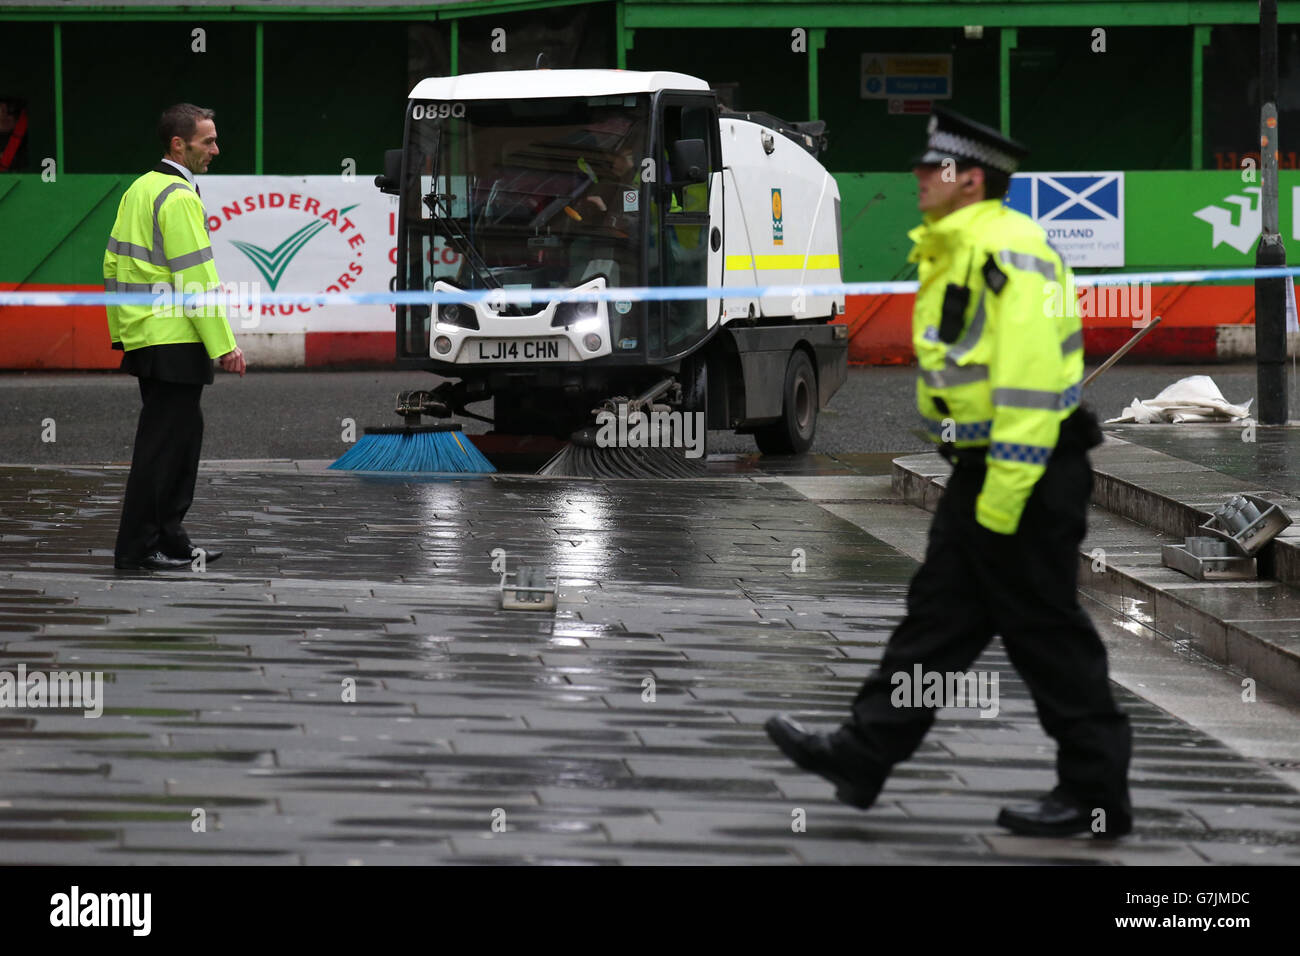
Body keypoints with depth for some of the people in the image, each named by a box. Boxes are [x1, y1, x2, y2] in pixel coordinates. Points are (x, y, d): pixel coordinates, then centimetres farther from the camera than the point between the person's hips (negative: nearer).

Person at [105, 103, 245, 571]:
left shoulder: (139, 189, 13)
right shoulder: (180, 198, -16)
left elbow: (115, 263, 18)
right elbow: (197, 278, -19)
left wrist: (121, 329, 23)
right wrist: (224, 346, -16)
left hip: (142, 337, 10)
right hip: (175, 342, -10)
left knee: (183, 434, 16)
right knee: (163, 442, -4)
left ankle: (169, 538, 21)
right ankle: (137, 548, -2)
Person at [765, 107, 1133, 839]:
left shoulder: (1009, 253, -19)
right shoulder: (958, 253, 15)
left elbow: (1031, 378, -25)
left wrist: (1006, 489, -25)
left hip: (1026, 476, -10)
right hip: (984, 473, 10)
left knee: (1048, 635, -3)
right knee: (938, 616, 14)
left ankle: (1098, 795, 4)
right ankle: (864, 755, 20)